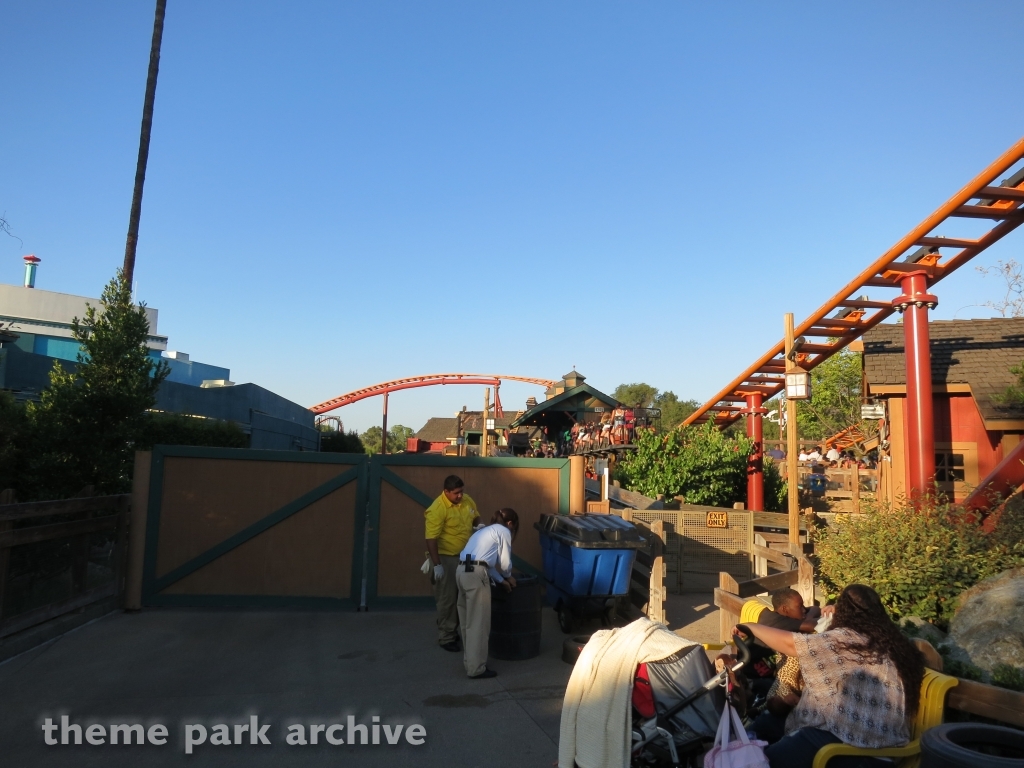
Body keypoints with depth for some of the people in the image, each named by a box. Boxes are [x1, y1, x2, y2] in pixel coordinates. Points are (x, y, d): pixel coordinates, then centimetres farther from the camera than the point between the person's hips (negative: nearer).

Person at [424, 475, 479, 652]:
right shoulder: (438, 509, -23)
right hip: (446, 558, -7)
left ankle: (454, 631, 32)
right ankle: (446, 638, 12)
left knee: (463, 597, 16)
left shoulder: (467, 500, -1)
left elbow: (476, 518, 18)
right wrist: (437, 565, -26)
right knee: (447, 599, 0)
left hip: (465, 556, 8)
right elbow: (431, 539, -24)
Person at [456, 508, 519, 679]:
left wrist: (500, 580, 24)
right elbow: (505, 563, 5)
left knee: (467, 621, 17)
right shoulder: (503, 531, 5)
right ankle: (476, 668, 3)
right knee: (478, 623, -1)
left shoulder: (486, 530, 29)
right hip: (475, 574, -9)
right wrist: (508, 577, 26)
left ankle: (470, 661, 28)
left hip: (462, 571, 9)